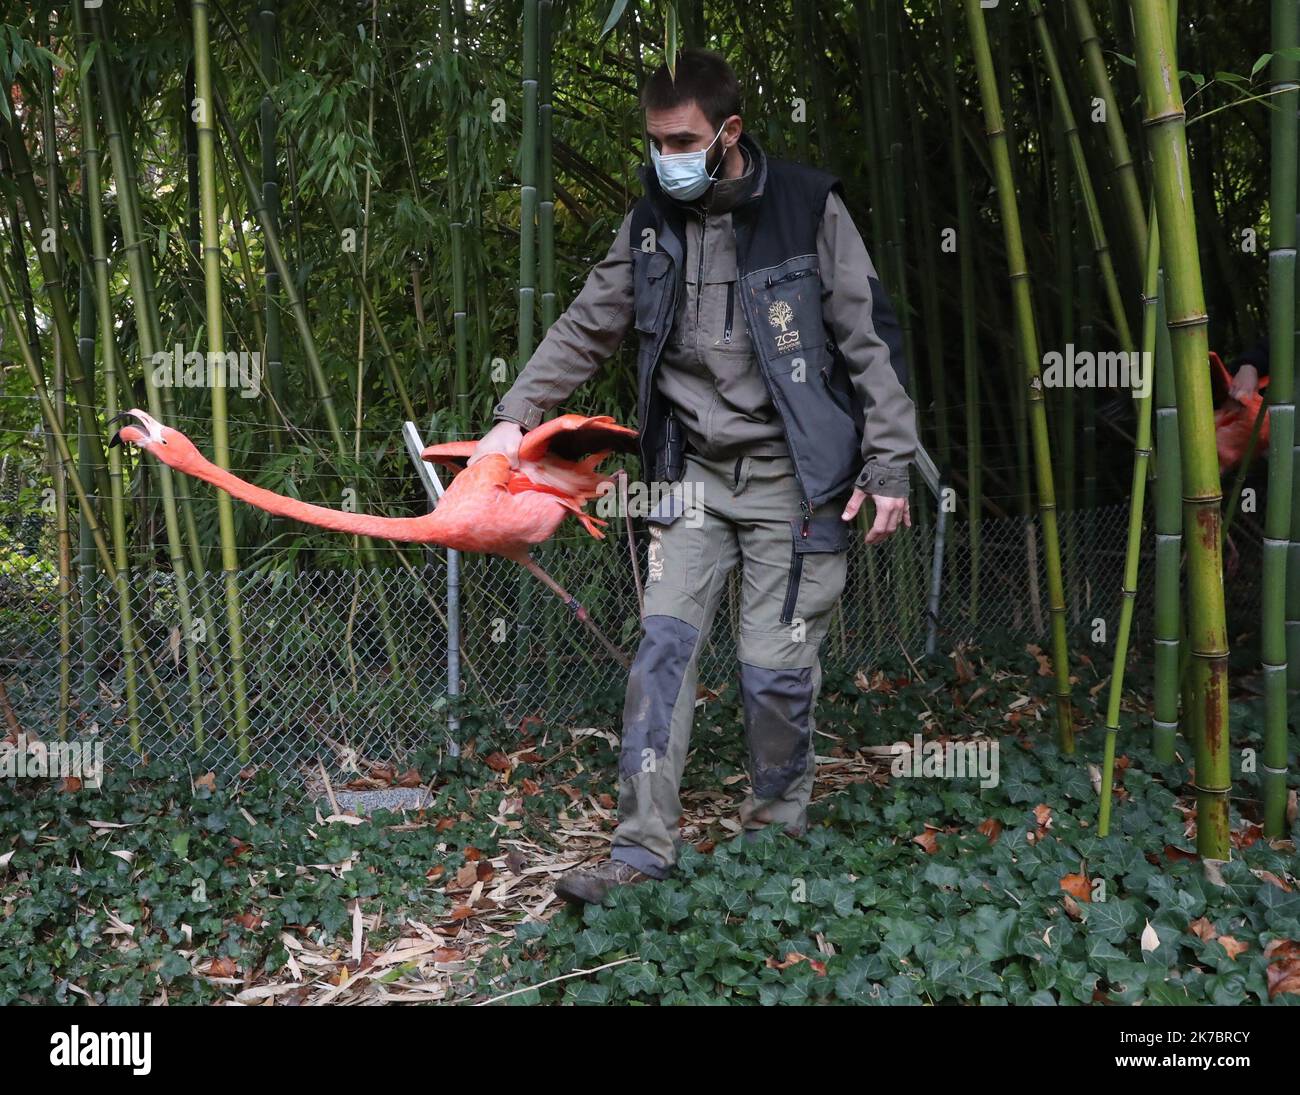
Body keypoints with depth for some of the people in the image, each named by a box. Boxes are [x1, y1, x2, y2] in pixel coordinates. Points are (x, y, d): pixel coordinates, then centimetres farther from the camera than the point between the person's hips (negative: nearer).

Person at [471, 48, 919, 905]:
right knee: (664, 647, -3)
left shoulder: (809, 209, -8)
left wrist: (888, 464, -8)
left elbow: (872, 340, -6)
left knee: (776, 666, -1)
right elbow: (585, 330, 9)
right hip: (695, 472, 4)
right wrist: (516, 416, -2)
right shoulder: (650, 225, 4)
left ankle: (780, 820, 24)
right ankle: (644, 849, 3)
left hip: (794, 476, -4)